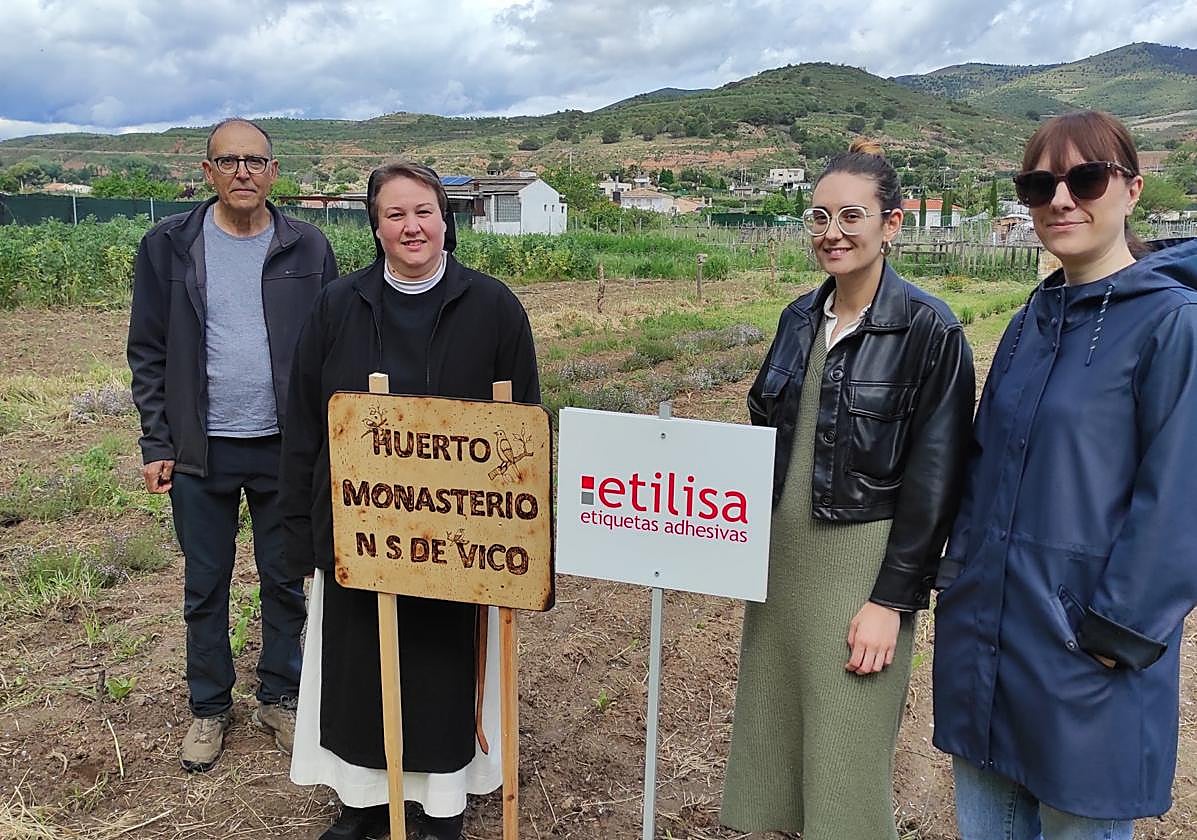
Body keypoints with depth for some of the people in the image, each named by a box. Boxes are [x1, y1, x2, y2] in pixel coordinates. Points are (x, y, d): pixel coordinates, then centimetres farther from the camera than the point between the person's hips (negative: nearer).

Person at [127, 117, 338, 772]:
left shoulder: (307, 249, 0)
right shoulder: (168, 247, -1)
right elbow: (148, 352, 1)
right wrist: (156, 443, -4)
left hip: (286, 448, 0)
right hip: (199, 450, 0)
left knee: (286, 582, 12)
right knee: (204, 587, 12)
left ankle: (279, 698, 30)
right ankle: (209, 707, 30)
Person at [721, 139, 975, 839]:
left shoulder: (930, 330, -12)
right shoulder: (800, 318, 6)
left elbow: (935, 478, -14)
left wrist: (892, 599, -15)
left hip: (860, 560, -6)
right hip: (780, 552, 6)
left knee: (845, 754, 6)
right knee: (772, 732, 17)